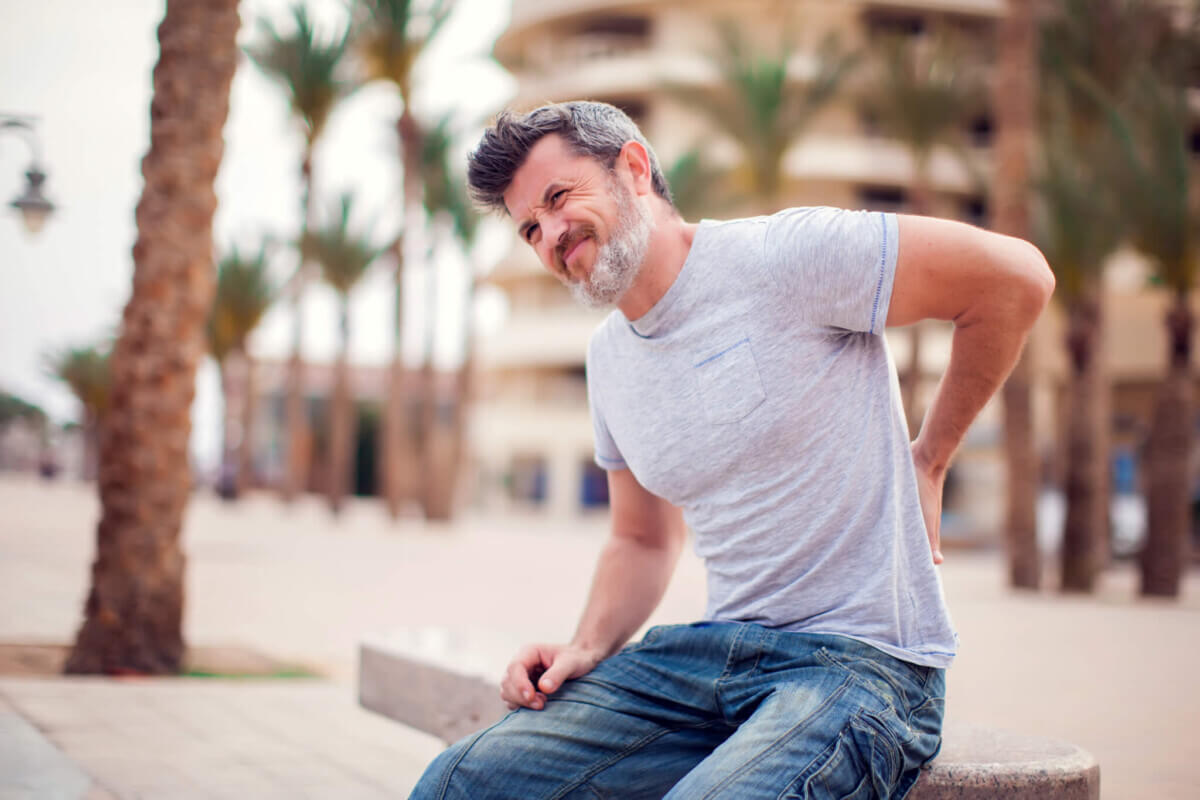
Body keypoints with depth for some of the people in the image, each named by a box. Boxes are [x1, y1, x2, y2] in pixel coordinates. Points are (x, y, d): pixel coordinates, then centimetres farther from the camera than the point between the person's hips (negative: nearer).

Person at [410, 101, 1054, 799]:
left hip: (861, 661, -6)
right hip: (716, 653, 6)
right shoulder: (609, 357, 13)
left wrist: (928, 459, 0)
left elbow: (1017, 276, -9)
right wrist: (589, 649, 4)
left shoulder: (783, 256, -11)